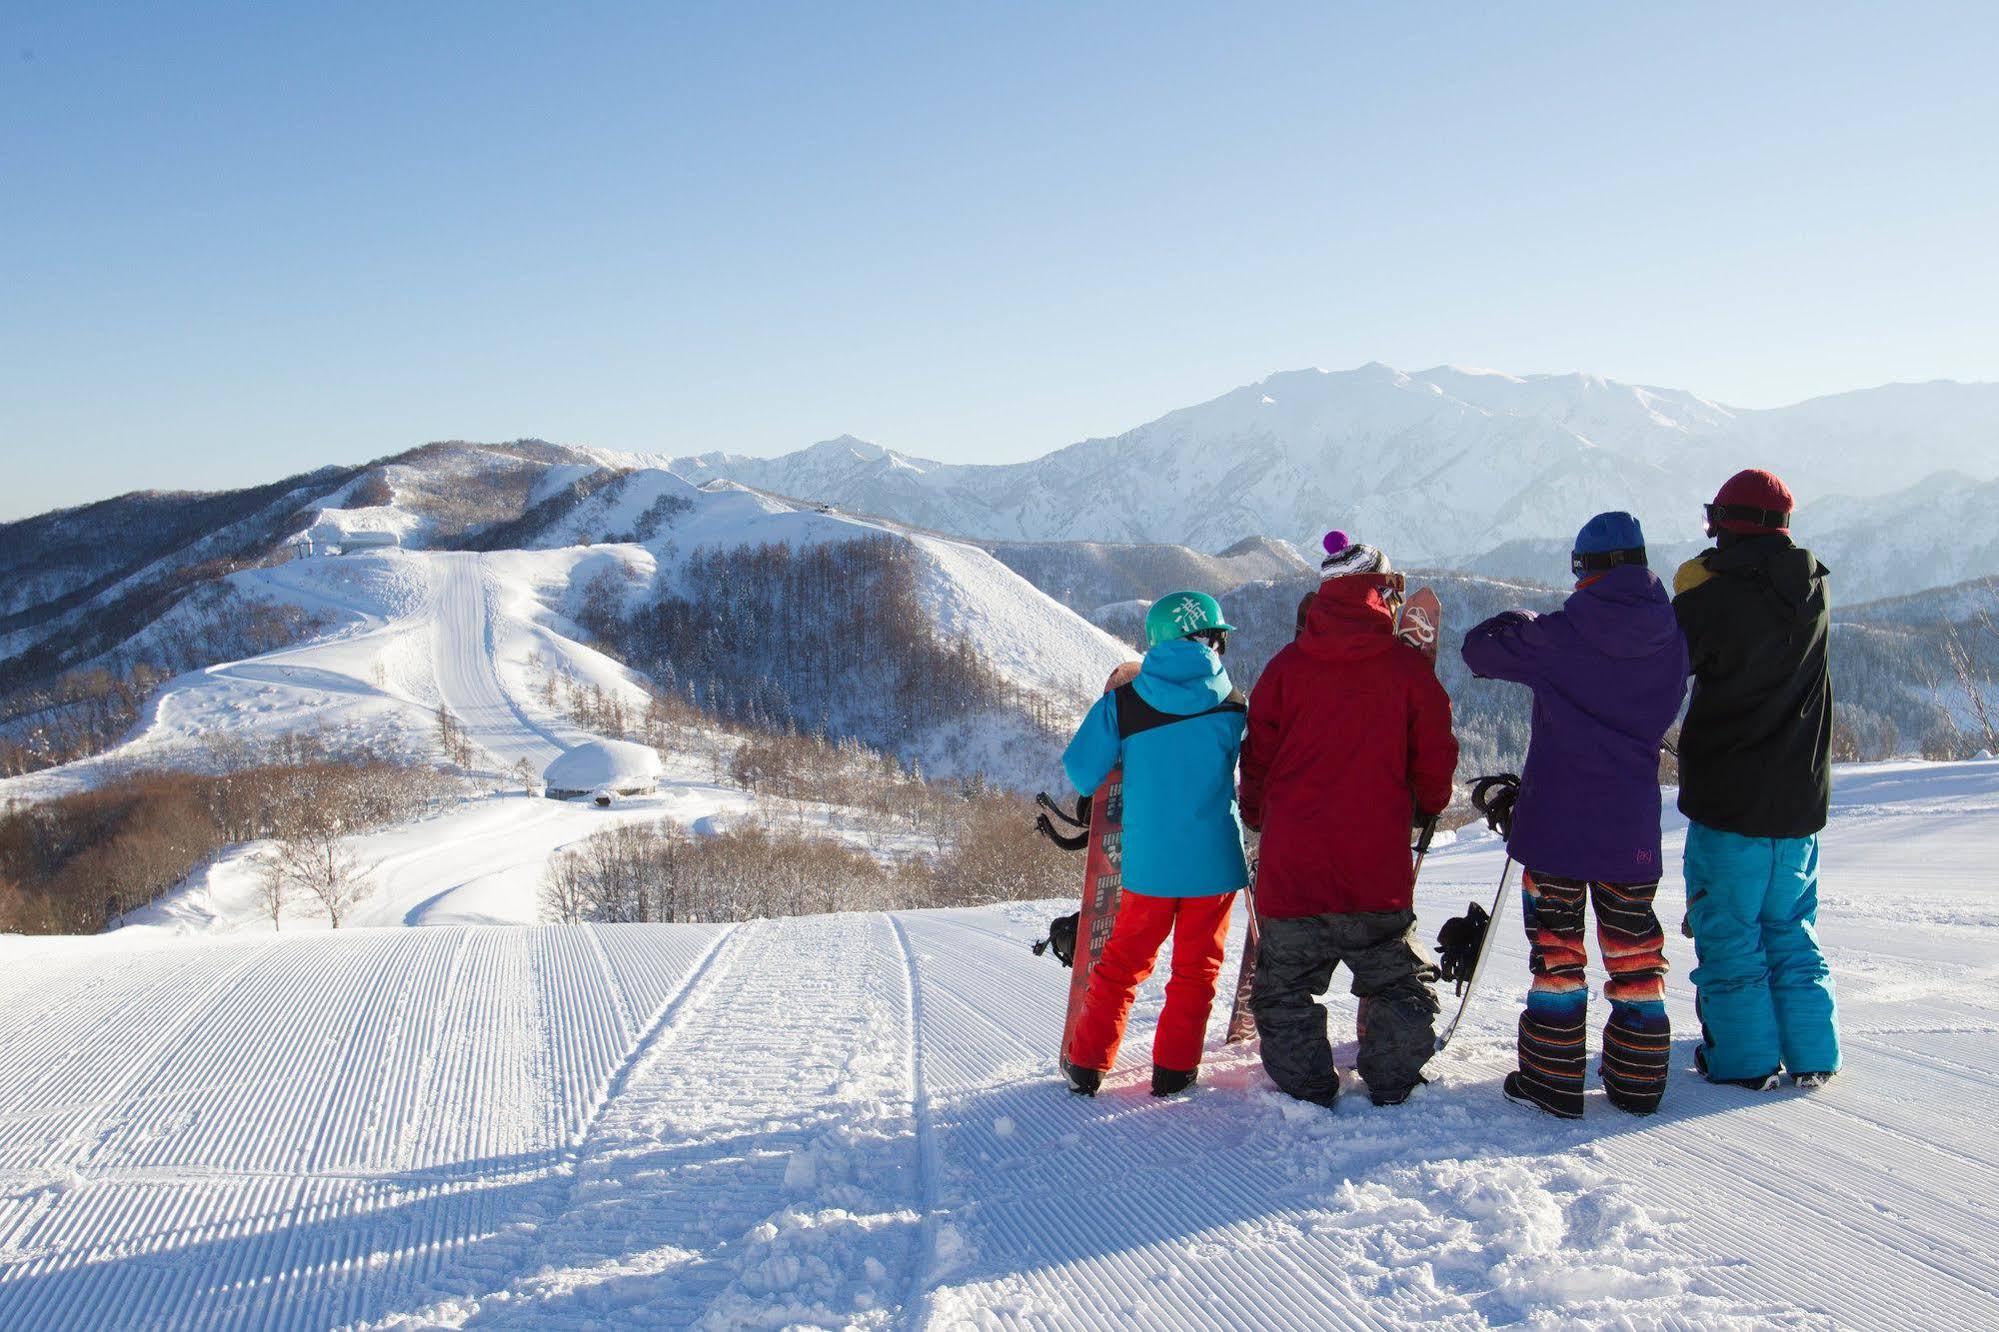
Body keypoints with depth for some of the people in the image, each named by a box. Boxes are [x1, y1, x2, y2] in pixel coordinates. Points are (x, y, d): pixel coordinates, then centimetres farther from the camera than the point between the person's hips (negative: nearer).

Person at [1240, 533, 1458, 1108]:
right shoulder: (1408, 666, -3)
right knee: (1396, 980, 18)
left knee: (1286, 985, 14)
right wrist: (1427, 806, 25)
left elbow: (1257, 758, 4)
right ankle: (1392, 1087, 22)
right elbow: (1434, 762, 4)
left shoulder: (1286, 666, -2)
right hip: (1378, 867, 0)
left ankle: (1305, 1089, 17)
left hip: (1292, 863, 0)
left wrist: (1257, 816, 23)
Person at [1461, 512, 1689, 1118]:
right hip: (1633, 823, 4)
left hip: (1559, 817, -4)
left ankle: (1554, 1080, 8)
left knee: (1555, 942, 5)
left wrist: (1518, 622, 14)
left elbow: (1481, 647, -3)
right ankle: (1638, 1080, 21)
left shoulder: (1560, 637, -13)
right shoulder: (1669, 639, 1)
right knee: (1633, 943, 14)